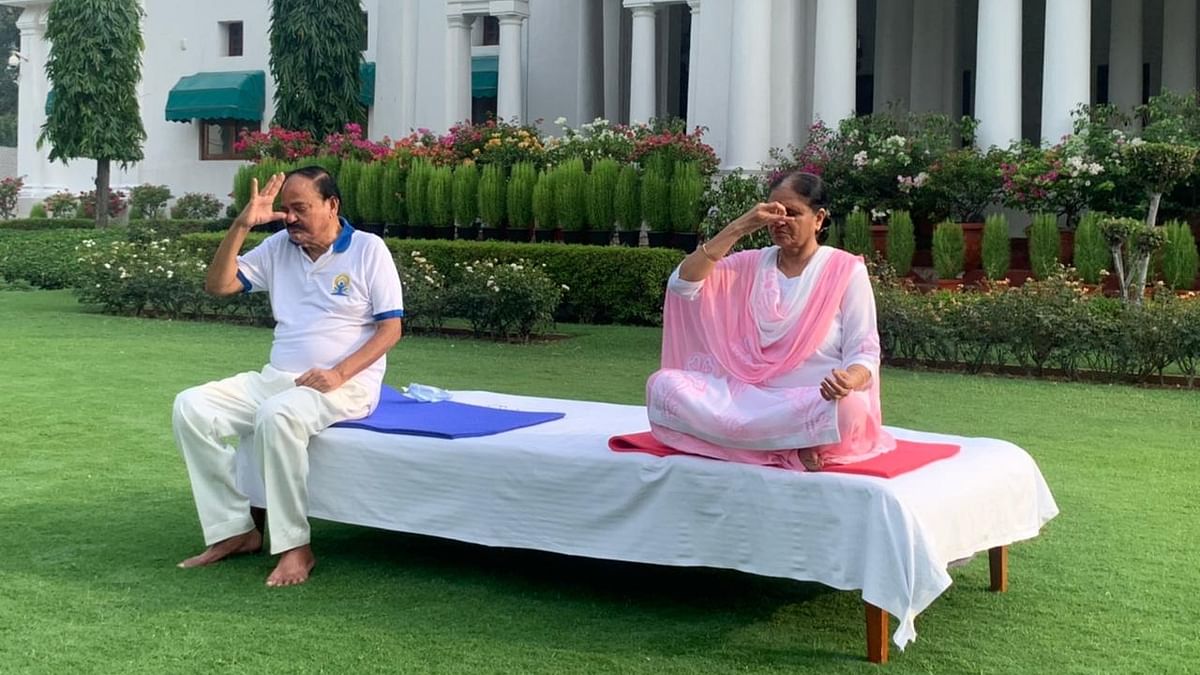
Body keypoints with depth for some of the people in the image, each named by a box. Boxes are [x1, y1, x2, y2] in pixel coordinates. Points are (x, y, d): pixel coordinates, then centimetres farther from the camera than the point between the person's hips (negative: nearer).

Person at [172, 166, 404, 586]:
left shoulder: (368, 249, -3)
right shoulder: (279, 247, 10)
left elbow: (391, 328, -6)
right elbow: (217, 285, 5)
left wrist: (340, 373, -20)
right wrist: (242, 225, -7)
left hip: (346, 384, -6)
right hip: (277, 378, 6)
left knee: (278, 415, -37)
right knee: (191, 406, -13)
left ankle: (295, 547, -26)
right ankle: (235, 530, -10)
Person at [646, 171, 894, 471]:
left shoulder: (846, 270, 2)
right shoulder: (751, 264, 11)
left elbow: (864, 353, -2)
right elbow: (682, 284, -2)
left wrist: (849, 380, -27)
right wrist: (739, 228, -7)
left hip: (813, 405, -4)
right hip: (749, 397, 4)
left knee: (847, 407, -39)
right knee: (663, 384, -21)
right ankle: (789, 449, -23)